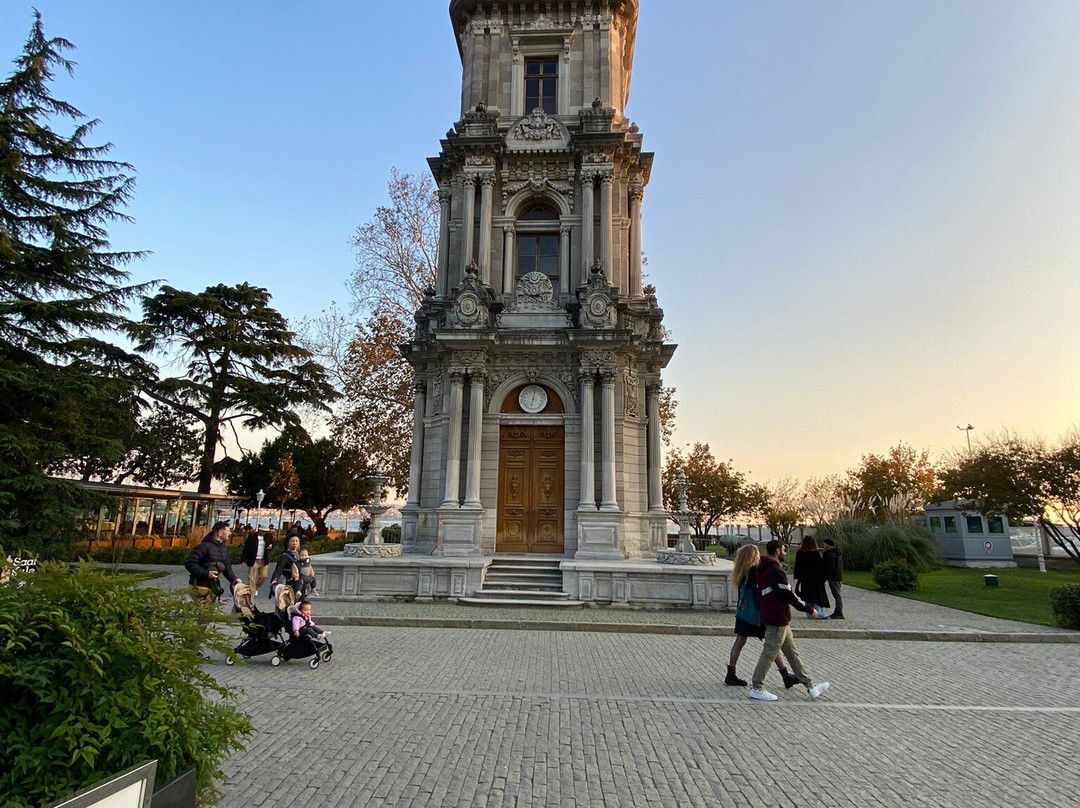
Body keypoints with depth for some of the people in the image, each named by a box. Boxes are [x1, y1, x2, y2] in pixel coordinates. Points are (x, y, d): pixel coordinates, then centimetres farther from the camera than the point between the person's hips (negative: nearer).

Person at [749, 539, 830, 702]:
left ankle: (811, 687, 24)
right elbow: (788, 595, -19)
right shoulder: (775, 571, -20)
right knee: (769, 654, -2)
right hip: (778, 621, -10)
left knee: (792, 653, 15)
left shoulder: (764, 570, 12)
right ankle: (756, 689, 7)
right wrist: (809, 609, -8)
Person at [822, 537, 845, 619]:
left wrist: (828, 577, -16)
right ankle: (837, 612, 20)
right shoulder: (838, 552, 16)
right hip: (839, 577, 10)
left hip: (834, 578, -10)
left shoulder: (830, 554, -17)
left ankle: (839, 613, -8)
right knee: (837, 595, 14)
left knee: (837, 595, -8)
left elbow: (830, 567, -21)